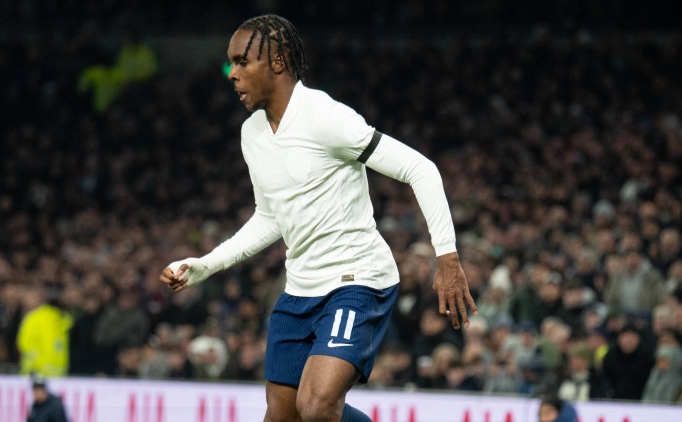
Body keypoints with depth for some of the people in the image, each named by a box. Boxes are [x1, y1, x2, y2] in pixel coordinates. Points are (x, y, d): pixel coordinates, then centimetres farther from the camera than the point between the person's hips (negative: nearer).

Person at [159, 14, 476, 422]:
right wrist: (204, 266, 13)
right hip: (300, 289, 8)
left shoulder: (325, 117, -17)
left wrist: (448, 258, -23)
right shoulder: (252, 133, 9)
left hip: (359, 281, -8)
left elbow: (420, 169, -18)